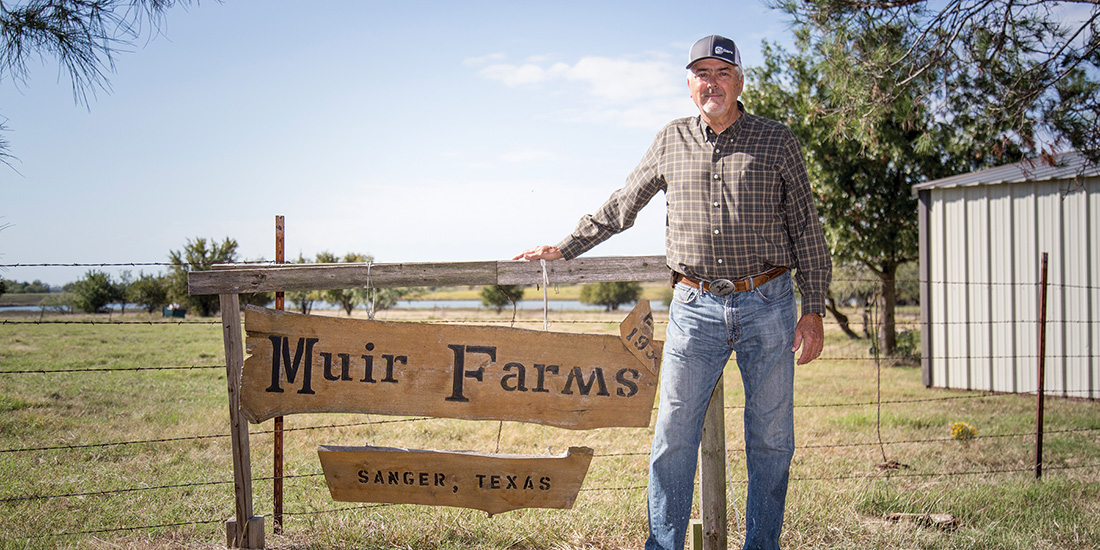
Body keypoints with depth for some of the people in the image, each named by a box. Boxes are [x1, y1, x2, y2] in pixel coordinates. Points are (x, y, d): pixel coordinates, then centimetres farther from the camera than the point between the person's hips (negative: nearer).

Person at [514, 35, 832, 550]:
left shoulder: (776, 141, 4)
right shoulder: (671, 141, 9)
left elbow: (805, 228, 6)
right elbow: (621, 206, 19)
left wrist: (813, 309, 1)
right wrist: (563, 248, 19)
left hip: (767, 307, 0)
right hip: (695, 309, 1)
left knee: (771, 440, 6)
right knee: (674, 437, -1)